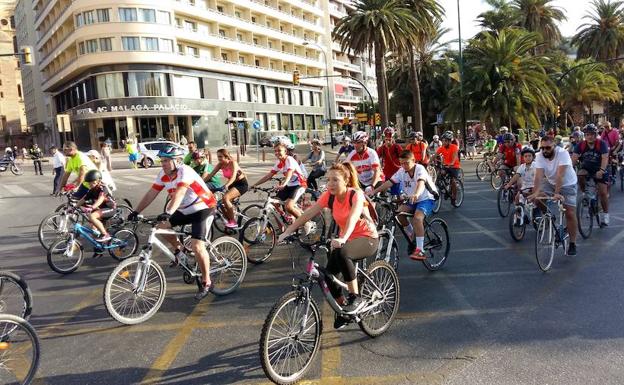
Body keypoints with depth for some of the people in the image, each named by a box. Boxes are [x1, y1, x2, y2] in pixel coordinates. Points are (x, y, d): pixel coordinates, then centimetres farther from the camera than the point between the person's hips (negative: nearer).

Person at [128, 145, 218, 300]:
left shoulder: (185, 172, -26)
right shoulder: (163, 175, -3)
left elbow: (179, 193, -40)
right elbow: (151, 194, -4)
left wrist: (168, 213, -53)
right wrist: (136, 212, -12)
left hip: (203, 209, -8)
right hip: (185, 210, 8)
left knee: (197, 246, -18)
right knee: (161, 226, -6)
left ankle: (206, 283, -3)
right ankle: (179, 249, 19)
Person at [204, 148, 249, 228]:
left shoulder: (233, 163, -23)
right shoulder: (220, 165, -4)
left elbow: (233, 176, -37)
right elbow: (211, 174, -8)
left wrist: (226, 185, -53)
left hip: (242, 184, -8)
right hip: (233, 184, 8)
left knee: (225, 197, -27)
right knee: (223, 204, -2)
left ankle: (233, 222, -20)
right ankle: (230, 221, 18)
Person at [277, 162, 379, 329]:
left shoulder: (356, 195, -21)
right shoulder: (329, 196, -6)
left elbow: (353, 217, -39)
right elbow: (308, 214, -13)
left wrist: (342, 239, -57)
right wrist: (287, 232, -22)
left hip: (368, 239, -6)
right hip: (345, 239, 6)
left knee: (341, 253, -36)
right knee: (328, 273, -14)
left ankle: (355, 297, -20)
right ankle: (343, 308, 13)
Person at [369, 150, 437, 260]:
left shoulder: (420, 169, -19)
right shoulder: (402, 171, -3)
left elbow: (421, 183, -39)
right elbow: (389, 182, -9)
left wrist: (416, 195, -61)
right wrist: (373, 191, -20)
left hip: (426, 199, -6)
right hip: (411, 200, 6)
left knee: (417, 218, -31)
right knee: (399, 212, -20)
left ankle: (420, 250, -26)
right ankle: (411, 234, 7)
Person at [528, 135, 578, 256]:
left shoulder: (562, 153, -29)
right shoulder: (539, 156, -18)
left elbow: (560, 175, -37)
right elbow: (539, 175, -27)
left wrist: (556, 193, -45)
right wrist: (535, 192, -40)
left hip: (567, 184, -4)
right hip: (551, 183, 4)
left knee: (570, 214, -8)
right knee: (537, 196, -21)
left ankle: (572, 244, 4)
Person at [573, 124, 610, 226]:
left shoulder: (602, 144, -18)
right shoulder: (581, 145, -12)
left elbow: (605, 158, -28)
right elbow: (574, 158, -21)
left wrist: (601, 170, -44)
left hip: (599, 170, -2)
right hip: (586, 168, 2)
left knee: (603, 193, -7)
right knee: (580, 175, -33)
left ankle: (605, 214, 9)